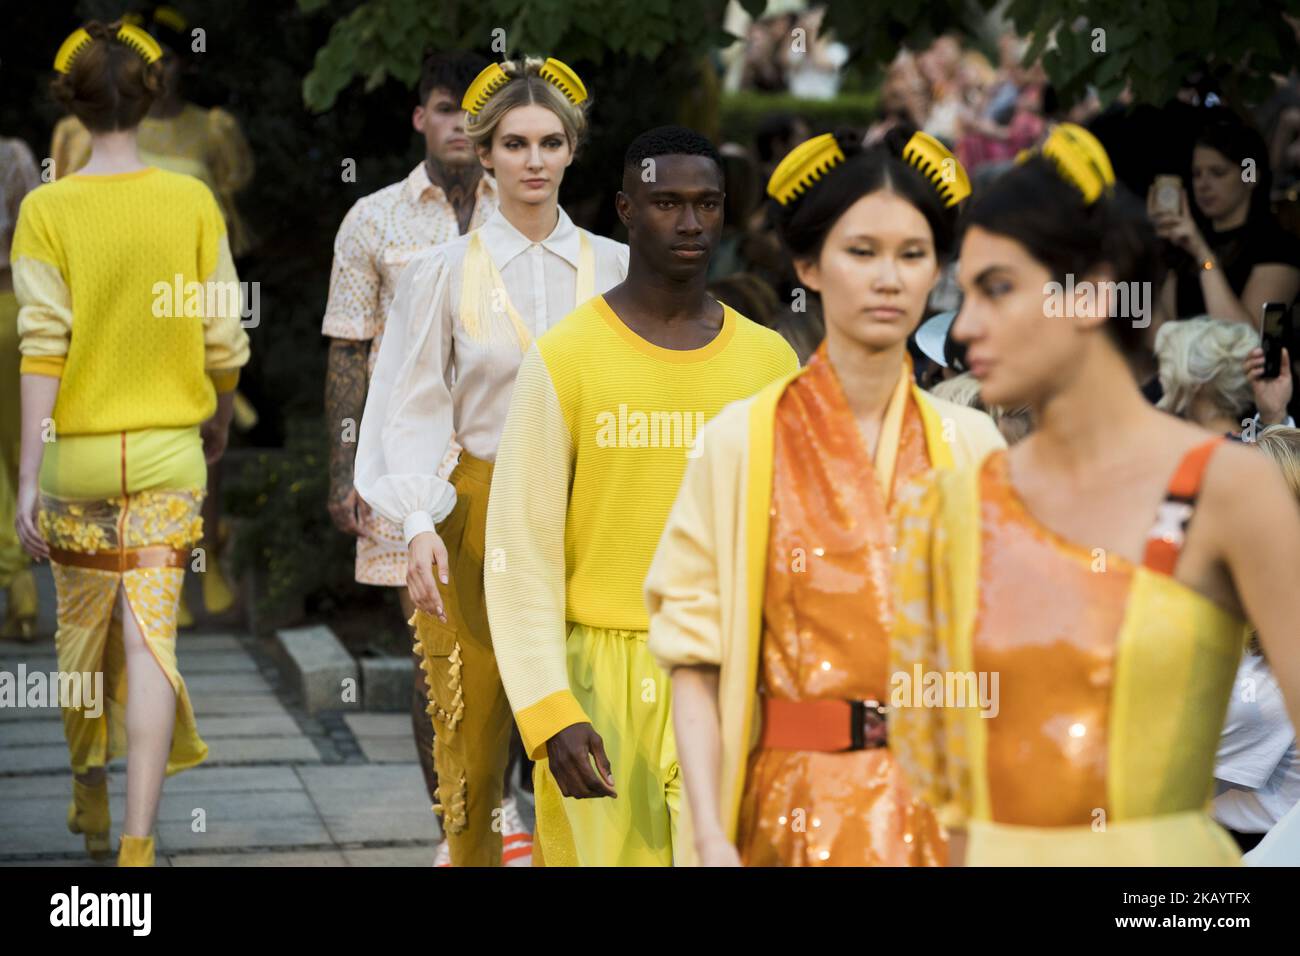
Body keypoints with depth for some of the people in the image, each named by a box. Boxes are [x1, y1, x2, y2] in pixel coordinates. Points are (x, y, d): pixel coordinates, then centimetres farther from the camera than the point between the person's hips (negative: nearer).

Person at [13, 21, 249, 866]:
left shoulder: (47, 210, -9)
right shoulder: (192, 203, -4)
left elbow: (42, 348, -13)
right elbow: (223, 338, 0)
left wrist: (29, 475, -10)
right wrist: (220, 418, 20)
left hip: (77, 449, 0)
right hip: (169, 449, 0)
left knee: (83, 629, 19)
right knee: (151, 639, -2)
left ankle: (91, 797, 37)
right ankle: (138, 840, -11)